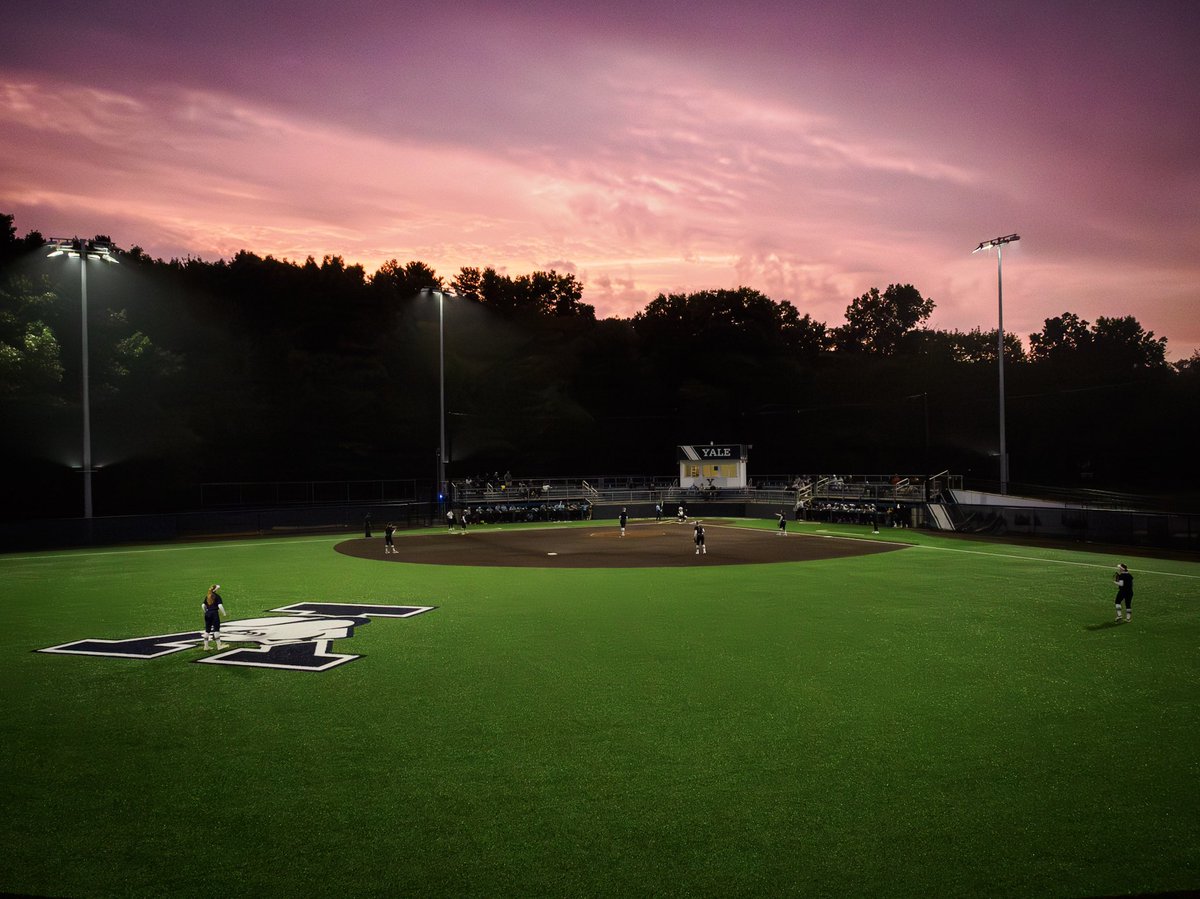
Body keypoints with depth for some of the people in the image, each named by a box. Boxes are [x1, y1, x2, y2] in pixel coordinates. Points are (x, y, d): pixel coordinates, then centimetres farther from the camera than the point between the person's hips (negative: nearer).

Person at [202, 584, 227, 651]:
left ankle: (206, 646, 14)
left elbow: (203, 605, 9)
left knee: (207, 630, 10)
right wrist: (224, 614, -5)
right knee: (216, 629, -1)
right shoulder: (217, 596, -5)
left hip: (207, 614, 6)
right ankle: (219, 645, 2)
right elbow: (220, 606, -14)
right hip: (214, 613, -6)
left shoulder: (207, 596, 11)